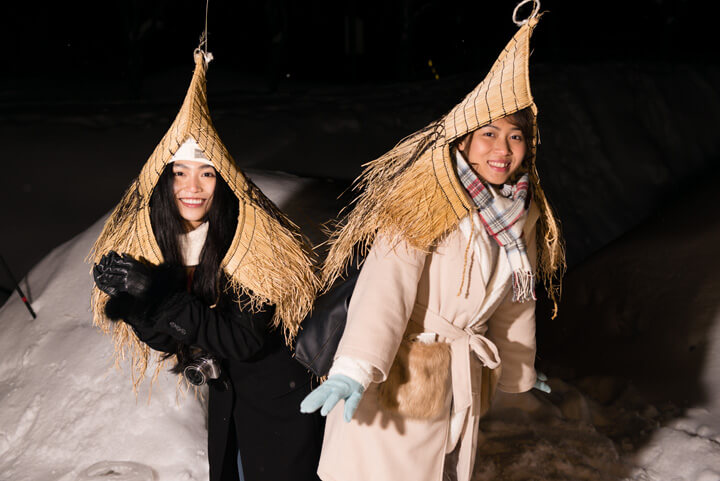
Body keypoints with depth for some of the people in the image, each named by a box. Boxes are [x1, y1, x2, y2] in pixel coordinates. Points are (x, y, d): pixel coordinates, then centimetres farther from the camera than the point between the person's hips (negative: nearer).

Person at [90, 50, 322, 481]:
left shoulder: (253, 240, -26)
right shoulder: (151, 242, -9)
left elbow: (247, 339, -29)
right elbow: (161, 335, -5)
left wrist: (160, 299, -34)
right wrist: (134, 300, -26)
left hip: (279, 392, -5)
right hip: (225, 389, 5)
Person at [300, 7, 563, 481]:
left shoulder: (523, 214, 2)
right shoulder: (427, 204, -22)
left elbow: (515, 300, 16)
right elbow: (388, 283, -35)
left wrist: (518, 370, 27)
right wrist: (354, 368, -47)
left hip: (462, 380, 7)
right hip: (399, 371, -7)